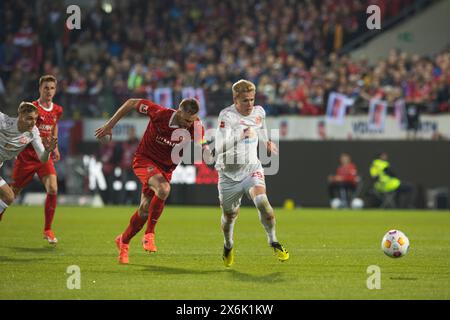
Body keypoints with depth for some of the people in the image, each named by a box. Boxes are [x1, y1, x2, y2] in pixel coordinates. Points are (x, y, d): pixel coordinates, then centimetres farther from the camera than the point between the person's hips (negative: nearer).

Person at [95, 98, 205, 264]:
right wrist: (110, 125, -7)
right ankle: (149, 234, -19)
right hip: (144, 159, -4)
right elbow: (132, 103, -11)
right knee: (163, 189, -32)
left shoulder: (194, 127, -15)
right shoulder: (160, 113, -23)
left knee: (145, 209, 2)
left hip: (165, 168, 4)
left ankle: (123, 241, 27)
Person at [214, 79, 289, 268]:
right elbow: (219, 147, -31)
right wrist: (242, 135, -39)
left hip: (251, 168, 2)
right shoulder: (226, 116, -18)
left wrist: (266, 142, 14)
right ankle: (228, 246, 41)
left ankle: (273, 242, -10)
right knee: (229, 215, 10)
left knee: (261, 200, -25)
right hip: (229, 173, -2)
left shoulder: (259, 112, 1)